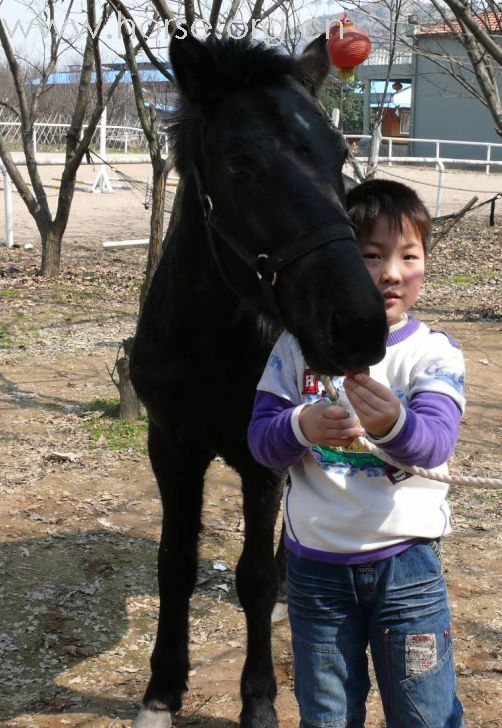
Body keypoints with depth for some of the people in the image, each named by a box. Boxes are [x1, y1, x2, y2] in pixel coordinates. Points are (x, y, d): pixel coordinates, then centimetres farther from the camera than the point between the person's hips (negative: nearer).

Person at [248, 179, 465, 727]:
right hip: (316, 563, 2)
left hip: (407, 560, -1)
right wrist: (302, 428, -28)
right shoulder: (298, 346, -2)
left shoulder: (434, 353, -7)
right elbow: (260, 439, -6)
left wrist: (392, 424, -46)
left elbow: (436, 441, -23)